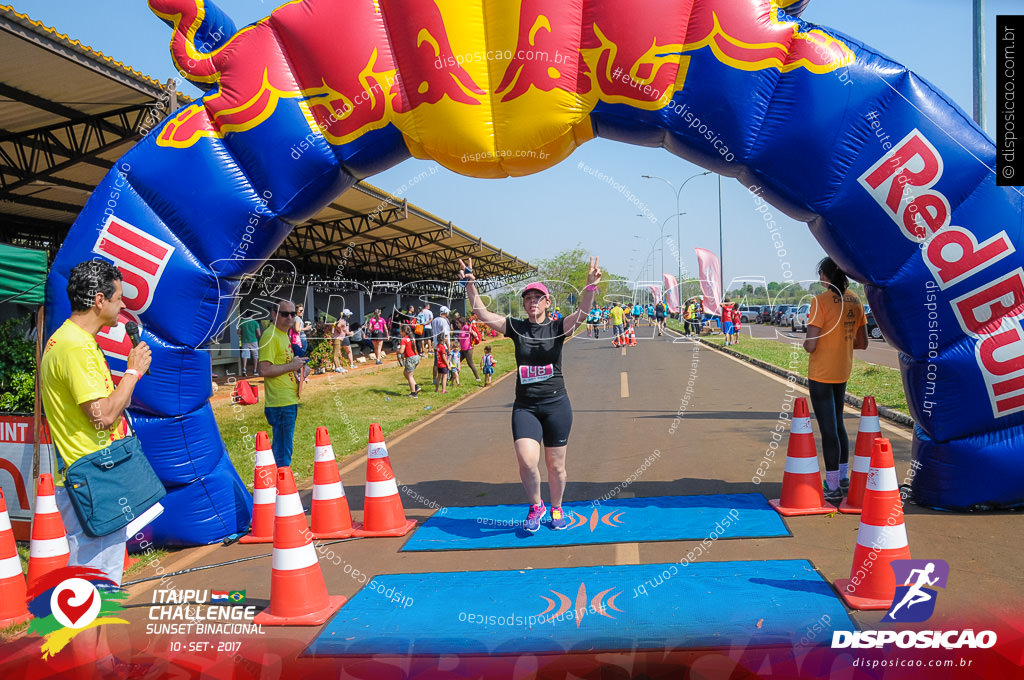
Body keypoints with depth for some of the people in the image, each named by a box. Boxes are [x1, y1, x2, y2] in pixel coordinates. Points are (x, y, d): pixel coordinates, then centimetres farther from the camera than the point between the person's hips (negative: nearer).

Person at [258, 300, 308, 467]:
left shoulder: (284, 334, 18)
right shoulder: (270, 336, -13)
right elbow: (264, 370, -22)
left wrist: (295, 376, 10)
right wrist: (291, 366, -15)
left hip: (290, 400, 10)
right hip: (280, 403, -10)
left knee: (280, 447, 16)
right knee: (283, 450, -7)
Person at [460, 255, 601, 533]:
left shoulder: (558, 328, -2)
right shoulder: (516, 328, 3)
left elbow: (582, 313, -19)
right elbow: (483, 314, -6)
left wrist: (590, 287, -36)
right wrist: (470, 287, -20)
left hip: (556, 405, -1)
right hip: (525, 406, 1)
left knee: (555, 465, 8)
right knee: (526, 460, -16)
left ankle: (556, 509, 32)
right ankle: (535, 507, 10)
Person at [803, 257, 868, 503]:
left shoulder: (821, 301, -17)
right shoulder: (855, 300, 4)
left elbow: (811, 345, -20)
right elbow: (863, 343, 9)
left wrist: (806, 342, 1)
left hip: (820, 374, -7)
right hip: (843, 372, 7)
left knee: (828, 429, -2)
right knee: (837, 425, 22)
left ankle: (834, 488, 3)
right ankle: (843, 478, 31)